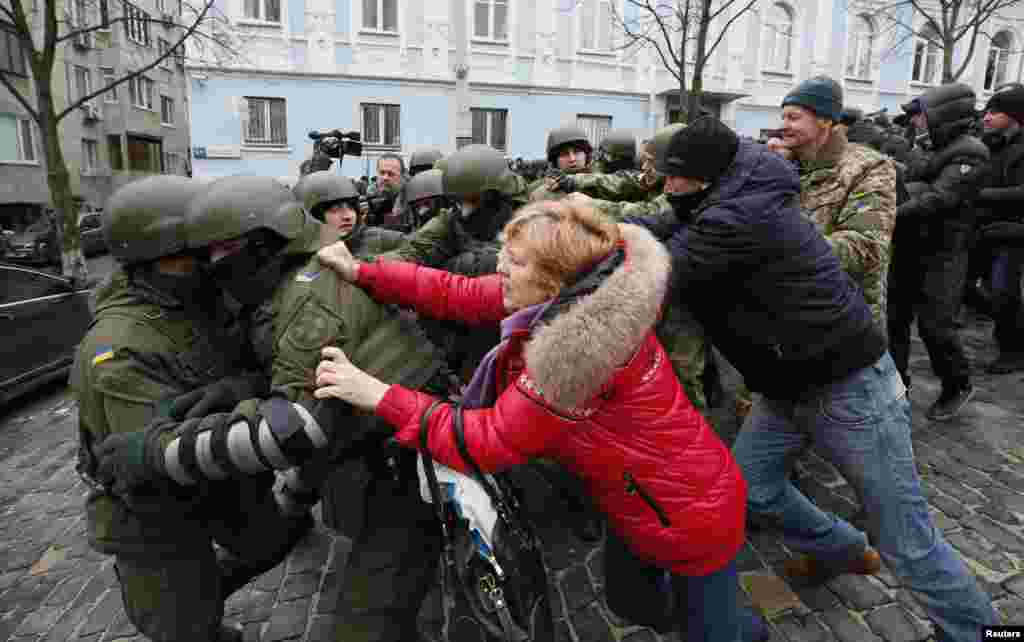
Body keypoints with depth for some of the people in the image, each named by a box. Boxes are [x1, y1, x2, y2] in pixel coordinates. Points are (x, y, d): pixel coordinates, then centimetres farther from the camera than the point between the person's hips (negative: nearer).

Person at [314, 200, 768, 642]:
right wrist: (361, 272, -6)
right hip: (647, 499, 9)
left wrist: (380, 396, -26)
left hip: (692, 515, -9)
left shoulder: (579, 345, -37)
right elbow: (459, 296, -4)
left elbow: (490, 442, -29)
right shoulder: (563, 298, -9)